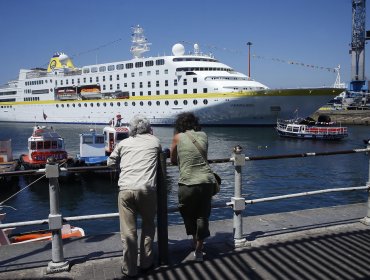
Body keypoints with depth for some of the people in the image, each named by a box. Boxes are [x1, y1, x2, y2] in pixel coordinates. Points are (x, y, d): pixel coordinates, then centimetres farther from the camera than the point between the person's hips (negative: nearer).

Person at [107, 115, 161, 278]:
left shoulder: (124, 143, 17)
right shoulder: (154, 141, 17)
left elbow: (110, 163, 22)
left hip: (126, 189, 0)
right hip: (147, 189, 0)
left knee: (128, 232, 8)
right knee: (148, 225, 21)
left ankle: (129, 269, 17)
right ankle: (146, 263, 28)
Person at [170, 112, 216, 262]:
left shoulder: (178, 137, 0)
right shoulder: (203, 136, 7)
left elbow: (173, 161, 11)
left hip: (188, 183, -2)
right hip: (206, 181, 3)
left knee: (188, 215, 21)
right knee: (202, 216, 14)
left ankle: (195, 242, 35)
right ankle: (199, 250, 18)